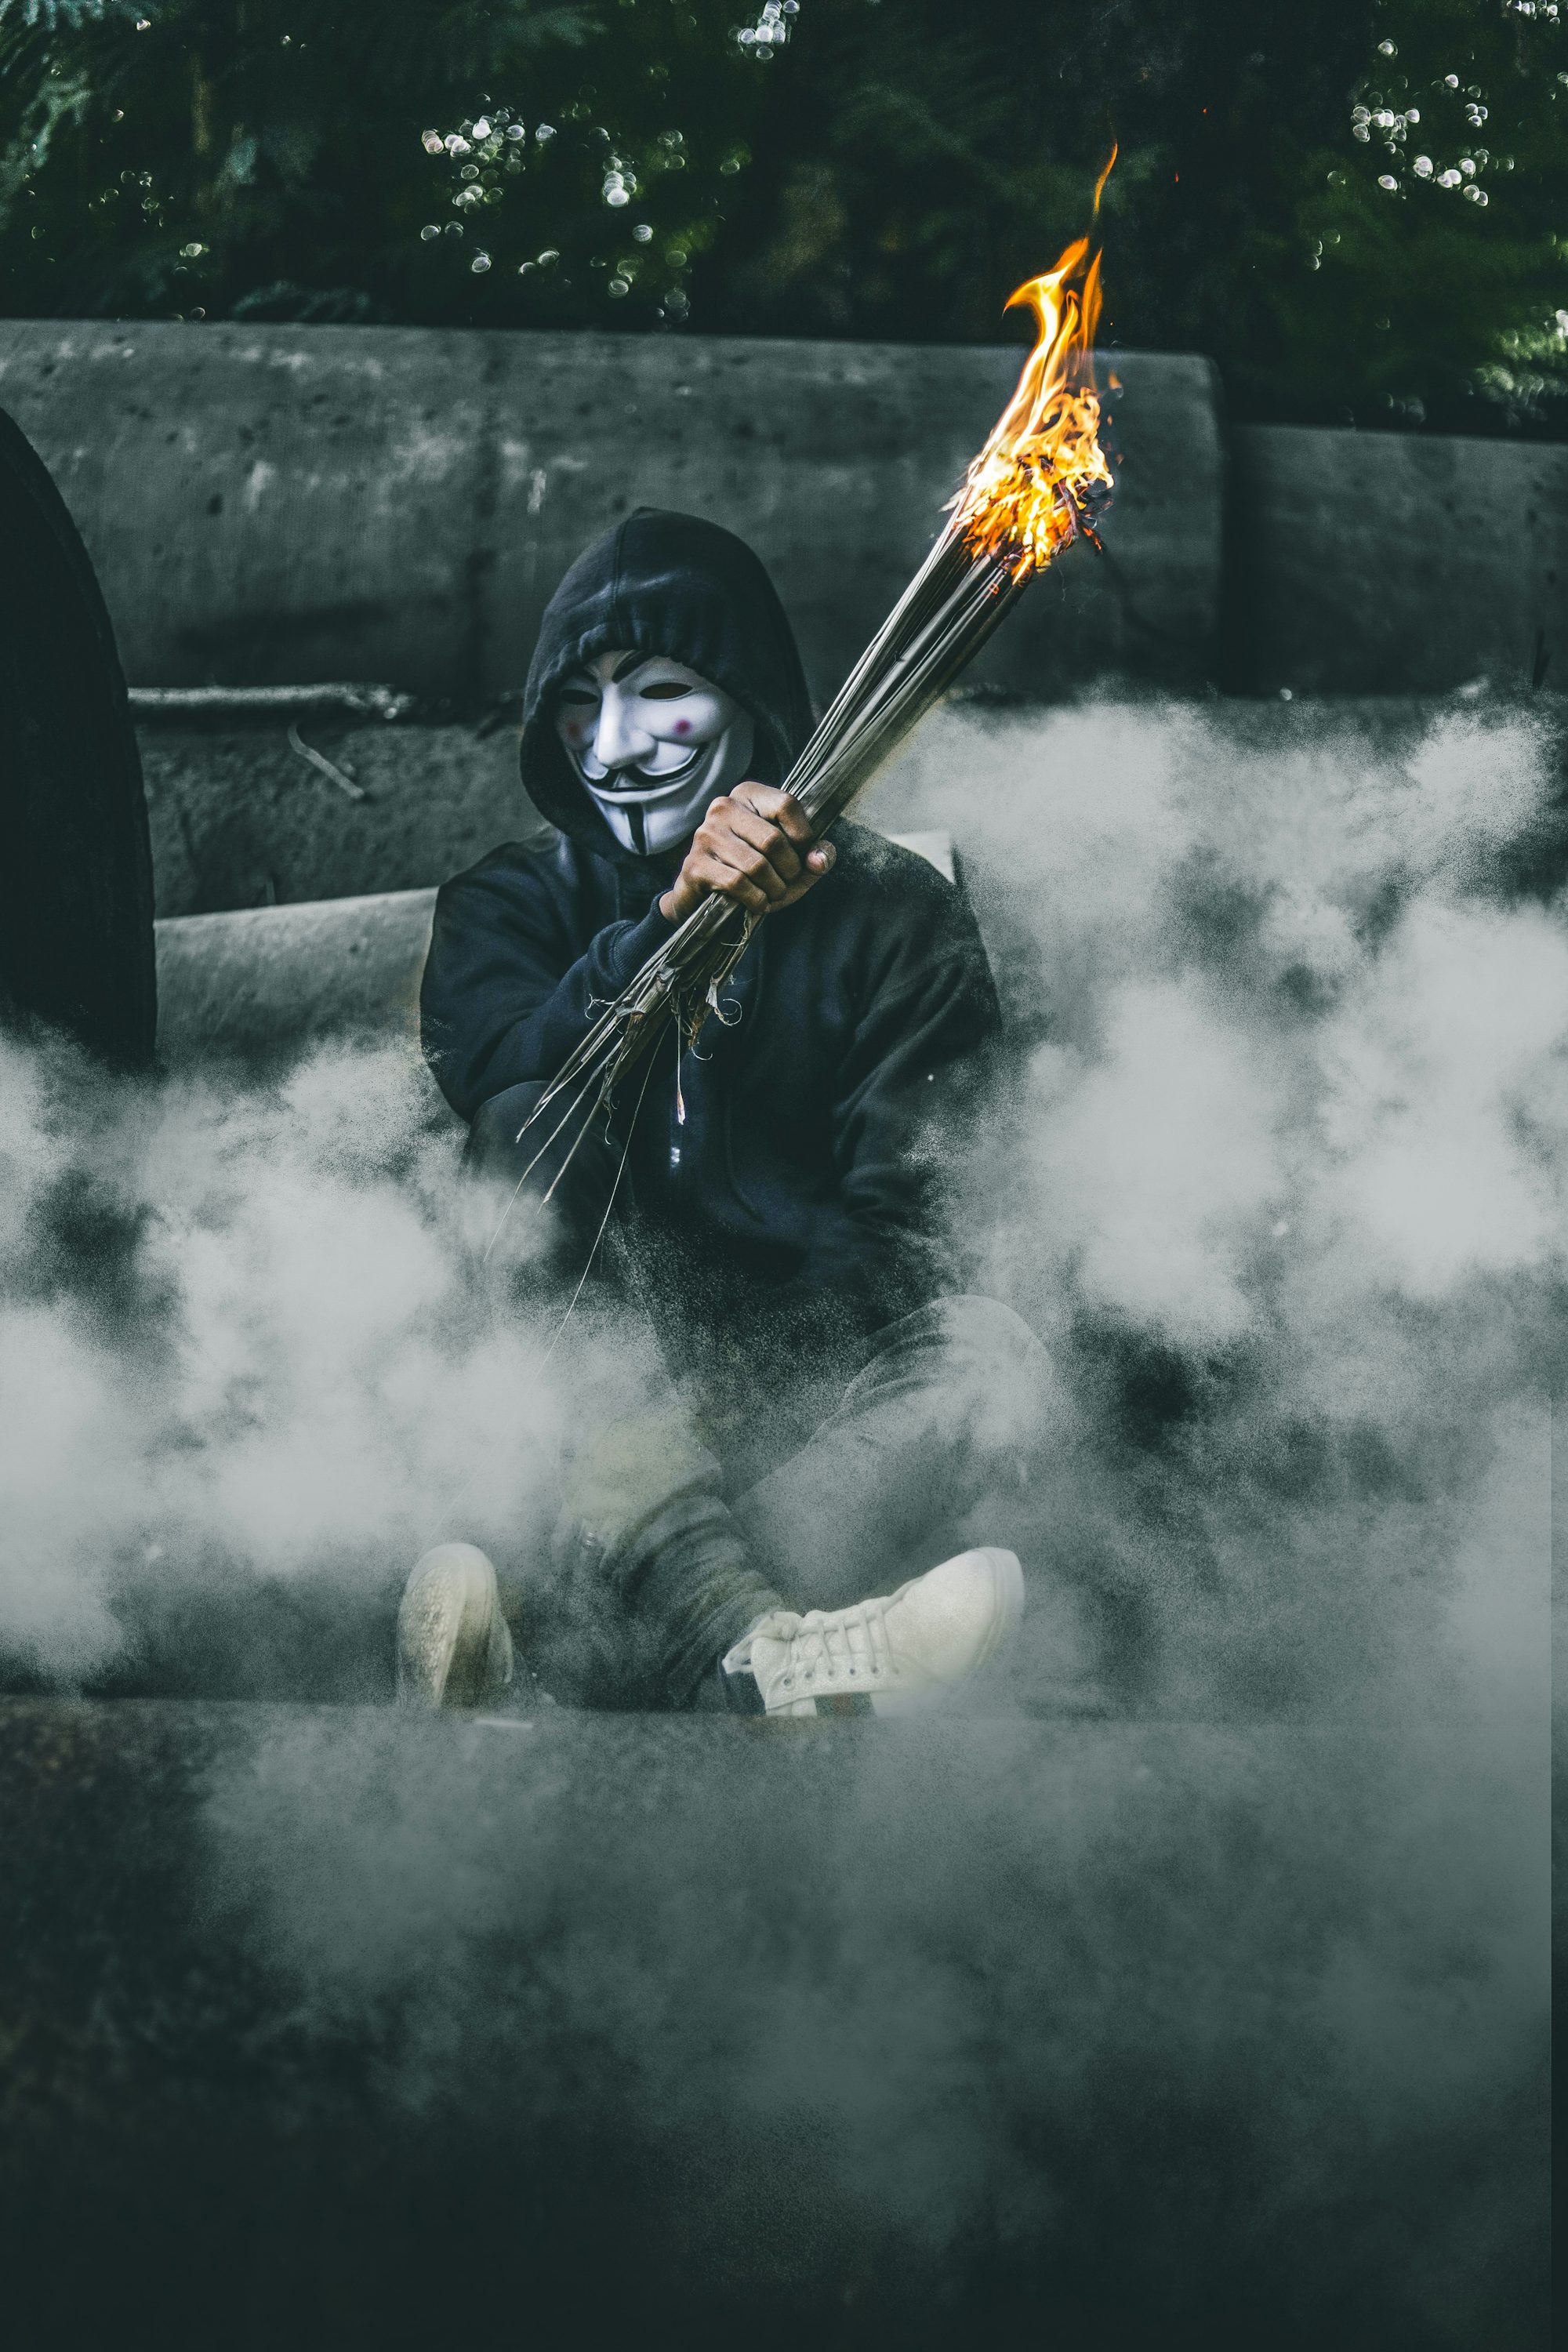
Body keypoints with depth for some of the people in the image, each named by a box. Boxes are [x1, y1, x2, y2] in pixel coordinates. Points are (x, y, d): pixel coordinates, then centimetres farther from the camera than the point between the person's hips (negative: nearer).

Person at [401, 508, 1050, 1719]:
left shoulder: (893, 912, 7)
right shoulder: (510, 905, 12)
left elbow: (903, 1213, -5)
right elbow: (501, 1076, -13)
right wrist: (674, 918, -29)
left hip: (813, 1374, 0)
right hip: (578, 1387, 1)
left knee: (992, 1356, -31)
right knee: (538, 1141, -28)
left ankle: (559, 1630, -50)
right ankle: (752, 1651, -55)